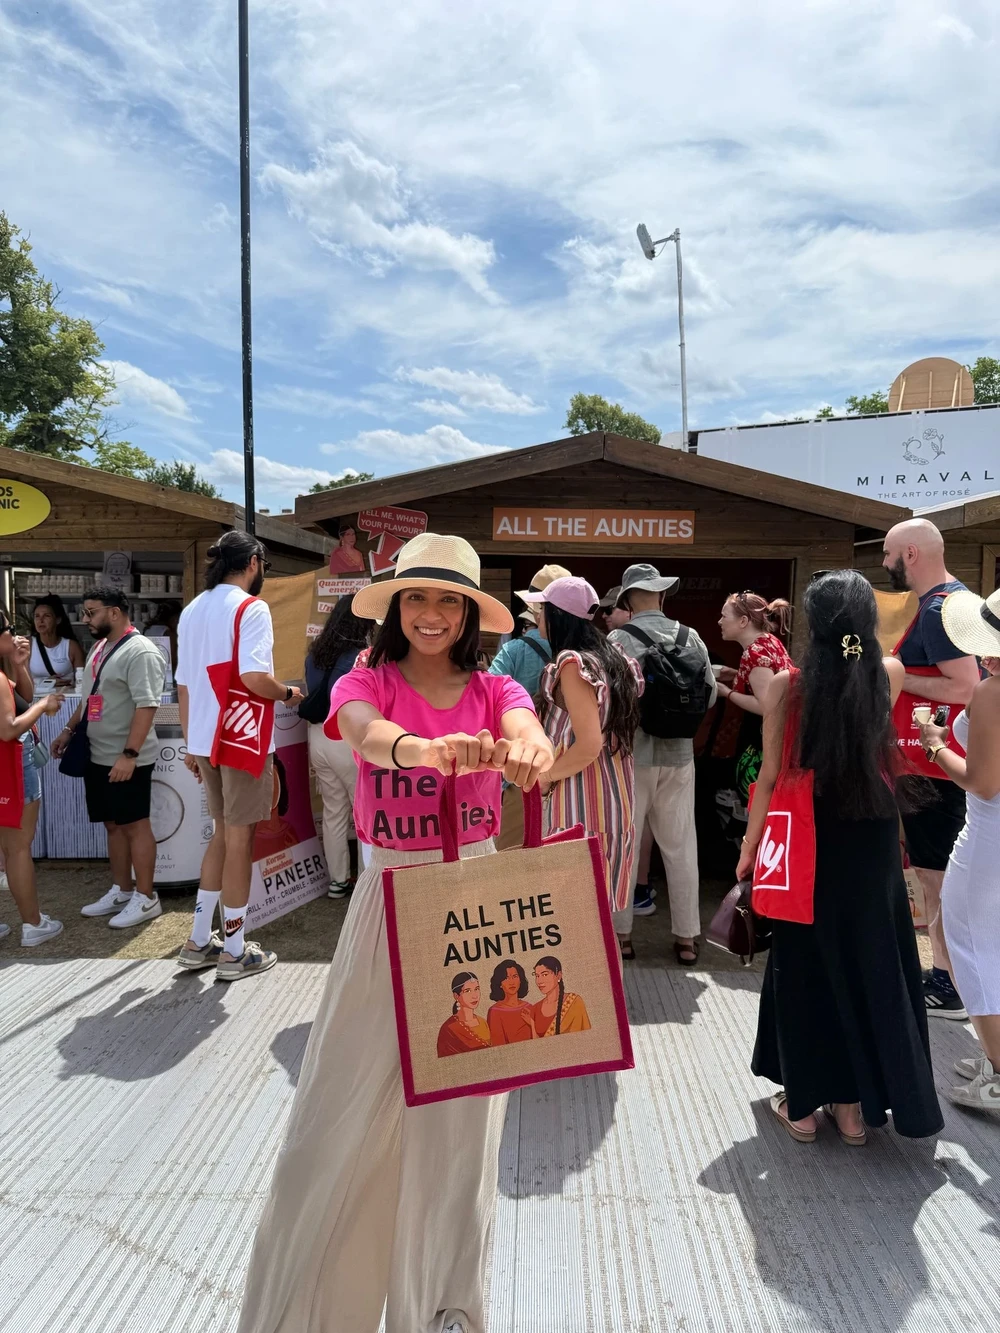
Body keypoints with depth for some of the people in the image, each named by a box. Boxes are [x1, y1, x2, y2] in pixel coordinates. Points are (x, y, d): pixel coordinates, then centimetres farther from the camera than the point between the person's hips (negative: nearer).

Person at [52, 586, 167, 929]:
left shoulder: (140, 652, -18)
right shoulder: (100, 647, 13)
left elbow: (147, 706, -24)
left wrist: (129, 754, -27)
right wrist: (69, 729, 21)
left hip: (126, 760, -9)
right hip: (98, 757, 9)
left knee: (134, 825, 0)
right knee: (113, 825, 15)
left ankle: (145, 899, 10)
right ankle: (120, 892, 26)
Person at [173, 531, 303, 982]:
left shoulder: (191, 610, 12)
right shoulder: (251, 608, -12)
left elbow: (183, 685, 13)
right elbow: (254, 679, -24)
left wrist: (190, 744, 18)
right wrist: (288, 693, -4)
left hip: (204, 740, 7)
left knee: (223, 833, 19)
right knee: (240, 839, 3)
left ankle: (199, 941, 25)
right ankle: (235, 951, 14)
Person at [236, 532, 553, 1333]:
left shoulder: (494, 690, -1)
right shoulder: (363, 684, -5)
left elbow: (527, 732, -23)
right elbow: (365, 731, -28)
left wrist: (527, 751, -47)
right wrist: (419, 748, -51)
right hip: (390, 898, -1)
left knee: (458, 1110, 13)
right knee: (346, 1106, 7)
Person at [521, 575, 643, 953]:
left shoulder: (572, 662, -15)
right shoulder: (613, 657, 11)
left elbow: (589, 745, -23)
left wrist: (544, 776, -9)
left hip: (583, 807, -9)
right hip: (618, 798, 9)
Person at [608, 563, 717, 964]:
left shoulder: (618, 639, -12)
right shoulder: (690, 637, -1)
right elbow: (710, 695, 3)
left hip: (631, 753, -3)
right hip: (679, 754, 3)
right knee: (680, 846, 12)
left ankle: (621, 934, 19)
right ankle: (686, 938, 20)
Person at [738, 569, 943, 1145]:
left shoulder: (788, 685, -13)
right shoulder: (889, 676, -7)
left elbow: (771, 776, -9)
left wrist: (749, 848, 1)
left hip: (810, 844, -2)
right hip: (874, 843, 2)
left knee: (805, 967, 13)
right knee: (872, 966, 15)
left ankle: (802, 1102, 25)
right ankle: (855, 1103, 27)